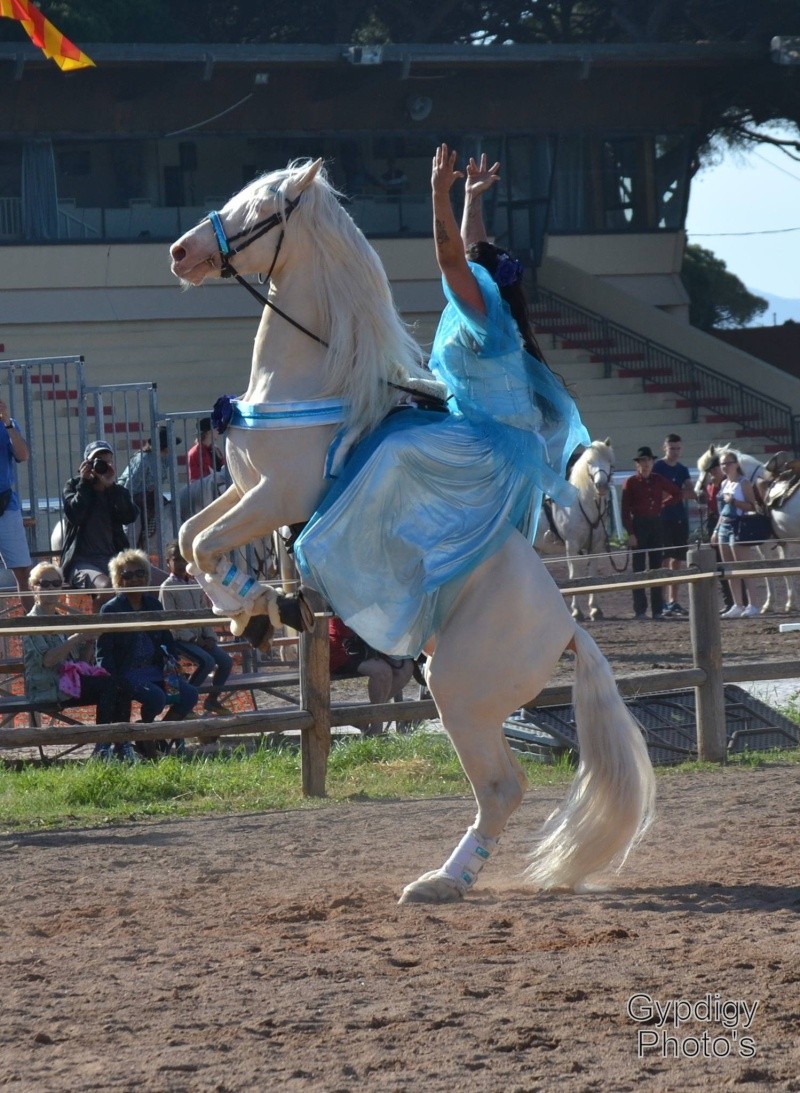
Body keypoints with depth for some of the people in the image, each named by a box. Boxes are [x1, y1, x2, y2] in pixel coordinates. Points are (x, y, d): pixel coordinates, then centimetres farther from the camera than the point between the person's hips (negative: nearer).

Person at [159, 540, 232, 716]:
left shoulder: (196, 585, 14)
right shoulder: (167, 588, -7)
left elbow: (205, 613, 15)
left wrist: (210, 637, -1)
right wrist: (193, 639, -16)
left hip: (200, 637, 7)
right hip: (181, 638, -7)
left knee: (226, 661, -9)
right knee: (207, 661, -28)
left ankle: (212, 700, 8)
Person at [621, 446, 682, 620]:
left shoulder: (658, 481, 7)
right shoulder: (631, 483, -4)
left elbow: (677, 494, 19)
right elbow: (625, 510, -7)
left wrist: (663, 503, 6)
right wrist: (630, 532, -14)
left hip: (656, 524, 4)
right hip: (638, 525, -4)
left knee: (656, 566, 6)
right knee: (639, 568, -2)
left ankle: (658, 609, 10)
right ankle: (640, 609, 0)